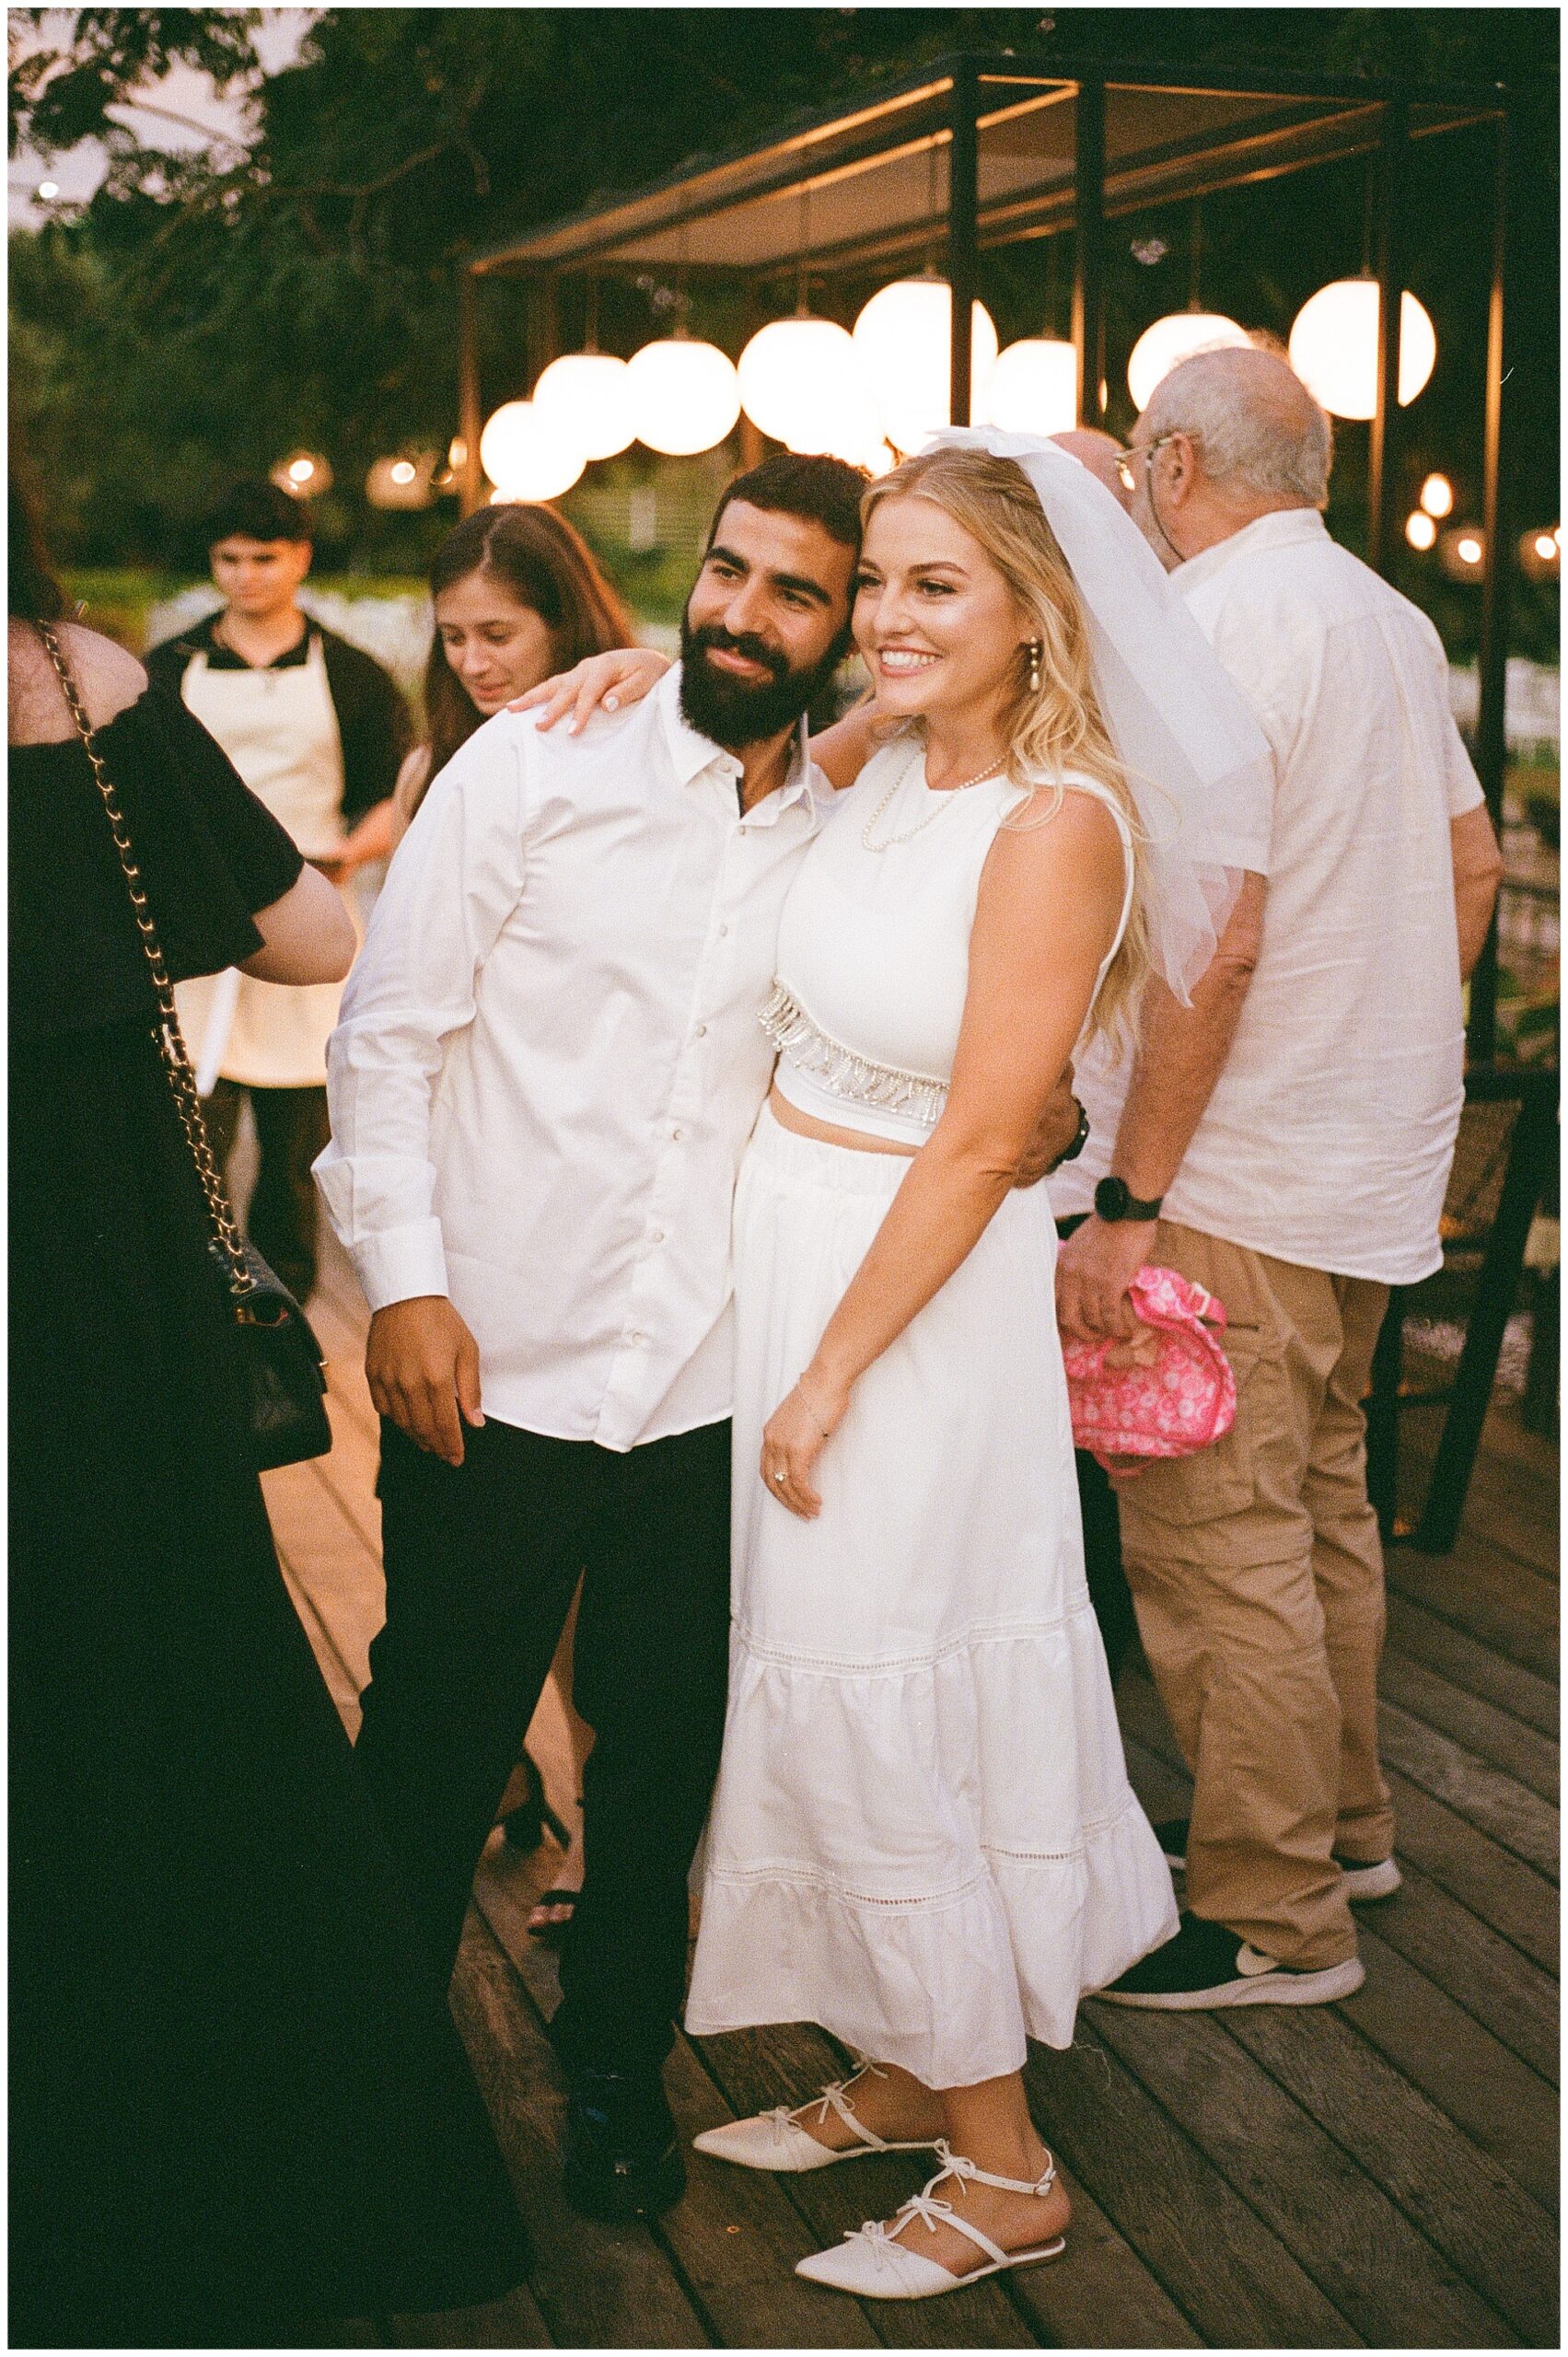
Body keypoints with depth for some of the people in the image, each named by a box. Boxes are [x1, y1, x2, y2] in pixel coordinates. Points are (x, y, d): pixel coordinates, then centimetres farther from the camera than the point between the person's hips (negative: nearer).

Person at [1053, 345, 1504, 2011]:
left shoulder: (1219, 622, -16)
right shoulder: (1385, 614, 12)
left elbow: (1214, 936, -24)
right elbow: (1472, 863, 19)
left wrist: (1128, 1200, -22)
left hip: (1238, 1180, -10)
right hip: (1374, 1154, 10)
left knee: (1219, 1544, -2)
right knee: (1320, 1506, 20)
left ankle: (1272, 1916, 6)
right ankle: (1338, 1818, 33)